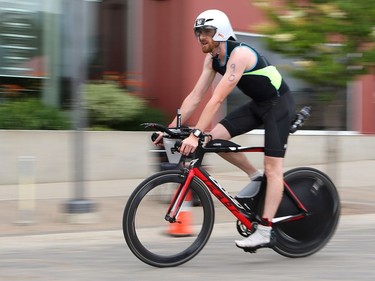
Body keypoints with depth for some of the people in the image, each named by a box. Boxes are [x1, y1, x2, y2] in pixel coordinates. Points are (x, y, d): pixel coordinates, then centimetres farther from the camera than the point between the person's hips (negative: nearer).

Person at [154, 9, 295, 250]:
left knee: (273, 167, -12)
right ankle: (256, 178, 9)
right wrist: (172, 128, -7)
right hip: (257, 104, 8)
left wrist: (196, 134, -38)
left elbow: (217, 99, -35)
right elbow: (195, 97, -1)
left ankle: (265, 232, -12)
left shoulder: (239, 54, -28)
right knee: (215, 136, -9)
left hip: (279, 104, -8)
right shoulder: (212, 59, -2)